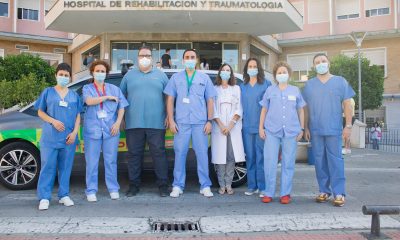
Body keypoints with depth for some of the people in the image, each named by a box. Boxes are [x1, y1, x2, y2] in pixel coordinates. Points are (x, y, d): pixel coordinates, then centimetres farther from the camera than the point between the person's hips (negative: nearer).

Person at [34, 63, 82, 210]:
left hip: (68, 137, 2)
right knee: (48, 166, -2)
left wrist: (74, 133, -5)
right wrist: (53, 121, -12)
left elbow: (78, 116, 10)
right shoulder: (48, 92, 7)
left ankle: (64, 195, 15)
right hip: (50, 137, -2)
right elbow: (40, 112, 5)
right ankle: (44, 197, 3)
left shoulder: (74, 96, 12)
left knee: (66, 167, 6)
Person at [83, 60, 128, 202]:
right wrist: (107, 97, -8)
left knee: (111, 161, 3)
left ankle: (113, 189, 12)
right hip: (92, 129, -1)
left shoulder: (114, 89, 15)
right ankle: (91, 191, 7)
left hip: (111, 130, 1)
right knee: (92, 161, 0)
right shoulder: (87, 88, 10)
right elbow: (89, 101, -12)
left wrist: (118, 122, -6)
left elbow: (121, 106, 8)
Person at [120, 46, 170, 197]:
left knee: (159, 153, -1)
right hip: (133, 123, 1)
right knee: (134, 154, 6)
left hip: (156, 123, -1)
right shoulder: (129, 75, 14)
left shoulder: (160, 75, 12)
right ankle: (134, 185, 17)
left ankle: (163, 185, 8)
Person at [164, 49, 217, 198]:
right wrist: (171, 120, -1)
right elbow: (170, 100, 8)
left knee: (202, 153, 1)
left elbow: (210, 101, 9)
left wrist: (209, 121, 1)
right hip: (181, 122, 0)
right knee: (180, 153, 2)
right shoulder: (176, 78, 10)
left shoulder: (204, 78, 11)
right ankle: (178, 186, 11)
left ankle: (205, 186, 10)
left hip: (200, 122, 0)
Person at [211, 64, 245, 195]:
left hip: (234, 127, 1)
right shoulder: (214, 89, 8)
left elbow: (239, 109, 4)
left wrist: (230, 125, -8)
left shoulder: (236, 89, 12)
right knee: (220, 156, -3)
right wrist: (221, 125, -11)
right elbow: (213, 109, 1)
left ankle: (228, 184, 5)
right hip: (218, 127, -1)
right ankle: (222, 185, 4)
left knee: (231, 156, -3)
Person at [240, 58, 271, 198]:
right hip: (247, 127, 4)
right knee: (250, 157, 7)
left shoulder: (266, 84, 1)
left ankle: (262, 187, 4)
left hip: (261, 126, -3)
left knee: (261, 157, -3)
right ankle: (251, 186, 14)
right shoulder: (242, 86, 13)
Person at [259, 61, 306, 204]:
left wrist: (302, 129, 7)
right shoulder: (270, 90, 10)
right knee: (269, 162, -2)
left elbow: (301, 111, 13)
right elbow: (264, 110, 11)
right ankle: (269, 193, 7)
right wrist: (261, 127, 4)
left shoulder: (295, 90, 11)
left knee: (288, 164, 3)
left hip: (291, 131, 1)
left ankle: (285, 193, 11)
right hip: (272, 131, 0)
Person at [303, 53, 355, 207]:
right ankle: (324, 191, 15)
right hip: (315, 130, 3)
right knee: (320, 161, 6)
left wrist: (348, 125, -3)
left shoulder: (340, 82, 6)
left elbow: (347, 104, 4)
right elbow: (306, 108, 12)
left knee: (335, 160, -4)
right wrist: (306, 128, 7)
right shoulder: (309, 84, 11)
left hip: (334, 129, -2)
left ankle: (339, 193, 0)